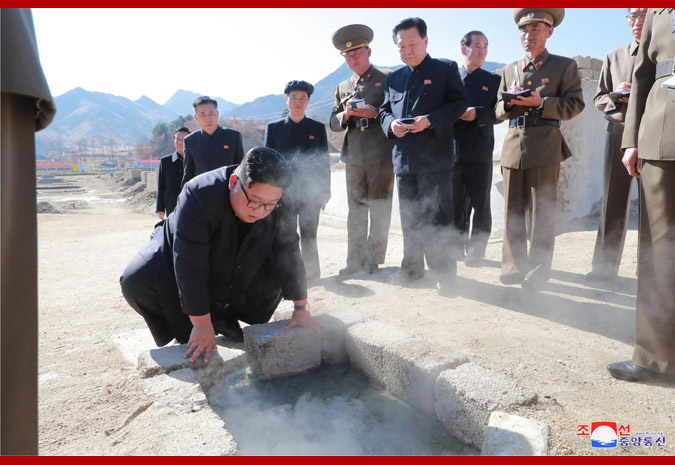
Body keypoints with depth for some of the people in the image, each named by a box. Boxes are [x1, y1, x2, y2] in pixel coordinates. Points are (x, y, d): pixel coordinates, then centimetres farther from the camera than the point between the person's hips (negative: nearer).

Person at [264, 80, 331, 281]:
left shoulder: (318, 128, 7)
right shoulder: (273, 127, 6)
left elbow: (324, 161, 7)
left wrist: (325, 190, 2)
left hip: (311, 191, 0)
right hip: (283, 190, 0)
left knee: (309, 234, 5)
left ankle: (311, 271, 19)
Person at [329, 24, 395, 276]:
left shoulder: (387, 78, 3)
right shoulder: (342, 87, 17)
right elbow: (334, 123, 15)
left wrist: (375, 113, -16)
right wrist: (346, 114, -6)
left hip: (381, 155, -4)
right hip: (354, 155, 4)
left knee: (379, 207, 1)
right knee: (356, 208, 8)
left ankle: (373, 260, 10)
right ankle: (356, 260, 16)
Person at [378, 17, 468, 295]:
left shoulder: (446, 69, 4)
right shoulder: (394, 78, 18)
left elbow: (458, 104, -3)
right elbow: (384, 111, 17)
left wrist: (430, 121, -18)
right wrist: (390, 124, -6)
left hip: (435, 157, -5)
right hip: (403, 157, 5)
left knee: (437, 218, -4)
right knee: (409, 218, 13)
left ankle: (445, 273, 7)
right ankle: (412, 267, 25)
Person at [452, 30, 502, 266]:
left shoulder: (493, 80, 11)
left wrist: (477, 114, -16)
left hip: (480, 152, -1)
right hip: (452, 150, 1)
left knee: (480, 204, 0)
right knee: (456, 203, 7)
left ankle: (476, 249, 10)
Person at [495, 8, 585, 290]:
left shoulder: (565, 66, 8)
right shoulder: (509, 70, 20)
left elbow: (574, 105, 1)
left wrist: (540, 102, -12)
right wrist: (510, 102, -4)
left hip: (545, 148, -4)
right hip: (513, 146, 4)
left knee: (541, 212, -2)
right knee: (513, 211, 6)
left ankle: (538, 271, 7)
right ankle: (514, 267, 15)